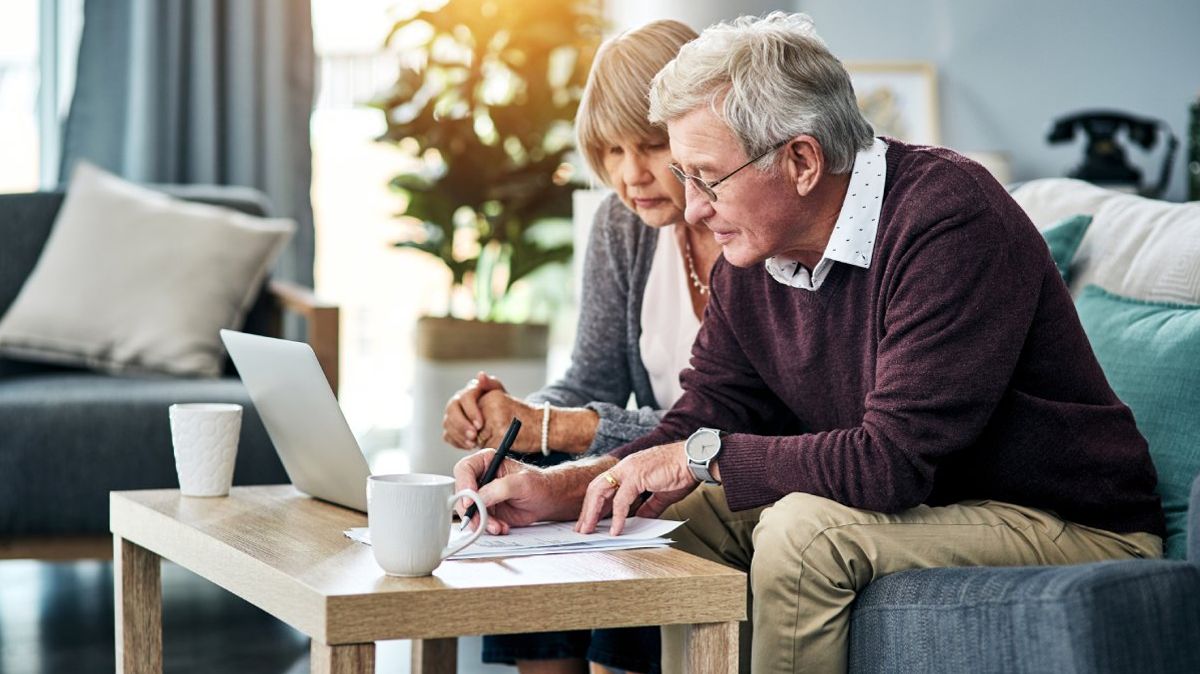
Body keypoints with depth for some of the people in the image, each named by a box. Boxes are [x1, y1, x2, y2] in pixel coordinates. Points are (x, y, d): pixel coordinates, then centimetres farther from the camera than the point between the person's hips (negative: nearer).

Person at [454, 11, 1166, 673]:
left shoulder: (948, 216, -26)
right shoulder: (751, 255, 0)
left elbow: (895, 460, -31)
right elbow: (702, 422, 7)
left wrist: (704, 456, -20)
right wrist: (557, 491, -9)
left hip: (1080, 530, -8)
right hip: (920, 508, 8)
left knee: (805, 528, -27)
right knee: (689, 513, -1)